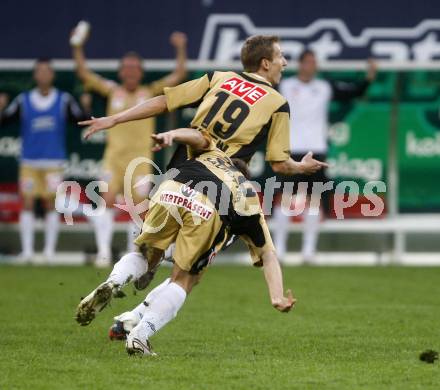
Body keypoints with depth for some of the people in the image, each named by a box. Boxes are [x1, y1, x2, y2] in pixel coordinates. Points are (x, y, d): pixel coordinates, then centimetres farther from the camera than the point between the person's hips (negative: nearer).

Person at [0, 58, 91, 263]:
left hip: (54, 161, 0)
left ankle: (49, 250, 7)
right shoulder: (23, 101, 2)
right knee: (27, 203, -1)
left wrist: (86, 107, -17)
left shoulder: (64, 100, 1)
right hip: (29, 161, 1)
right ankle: (27, 250, 3)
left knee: (51, 204, 1)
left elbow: (81, 121, -1)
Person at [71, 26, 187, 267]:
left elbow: (179, 75, 2)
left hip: (140, 159, 0)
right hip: (114, 156, 0)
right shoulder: (112, 91, 6)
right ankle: (103, 251, -16)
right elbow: (83, 73, 3)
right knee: (107, 201, -17)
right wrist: (78, 47, -8)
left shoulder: (151, 93, 6)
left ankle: (133, 254, 13)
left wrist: (180, 49, -9)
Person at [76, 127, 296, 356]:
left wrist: (171, 135, -3)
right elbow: (267, 255, 27)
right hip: (209, 211, -1)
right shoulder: (250, 201, 36)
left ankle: (113, 283, -6)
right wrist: (277, 297, 22)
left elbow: (198, 137, 16)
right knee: (183, 281, 14)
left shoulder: (212, 154, 40)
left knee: (145, 255, 24)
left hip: (172, 191, 1)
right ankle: (140, 335, -4)